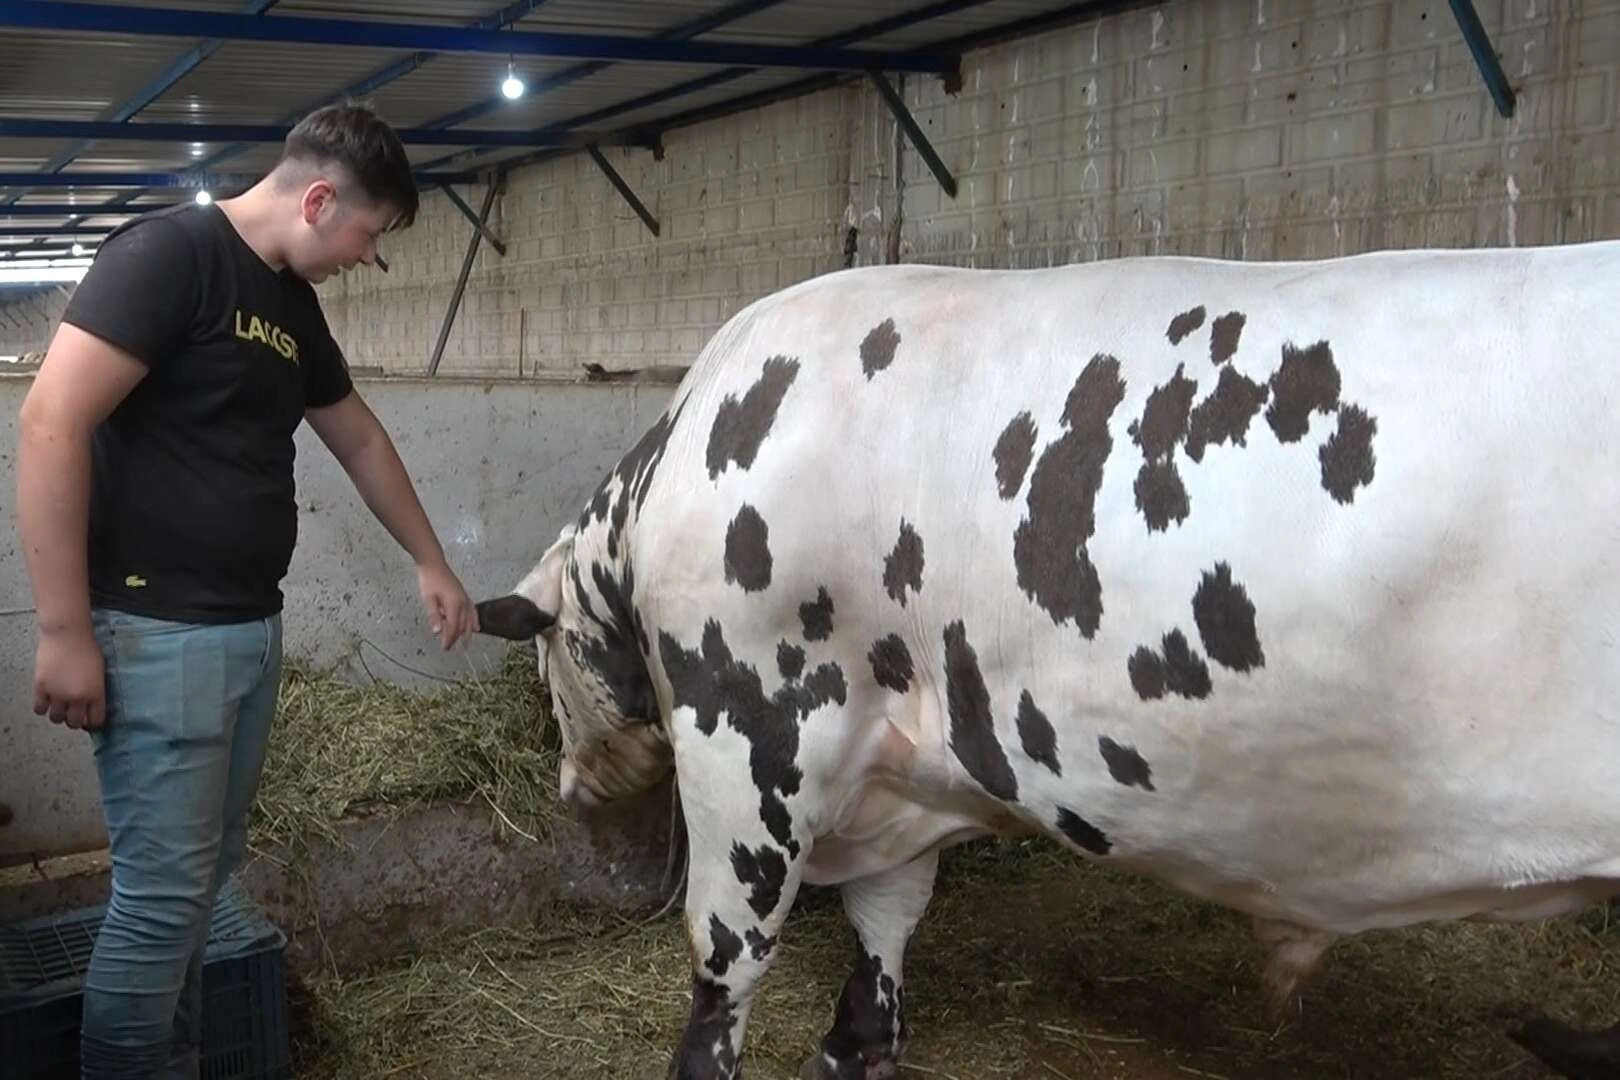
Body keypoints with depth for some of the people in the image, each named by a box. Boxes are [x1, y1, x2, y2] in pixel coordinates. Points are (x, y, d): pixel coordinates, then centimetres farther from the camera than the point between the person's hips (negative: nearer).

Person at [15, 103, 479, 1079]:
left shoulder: (293, 302, 13)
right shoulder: (168, 253, -12)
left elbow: (361, 441, 27)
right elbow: (52, 423, -19)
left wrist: (431, 562, 32)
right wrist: (65, 632, -20)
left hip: (251, 627, 9)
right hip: (157, 632, -8)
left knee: (205, 875, 15)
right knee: (162, 893, -3)